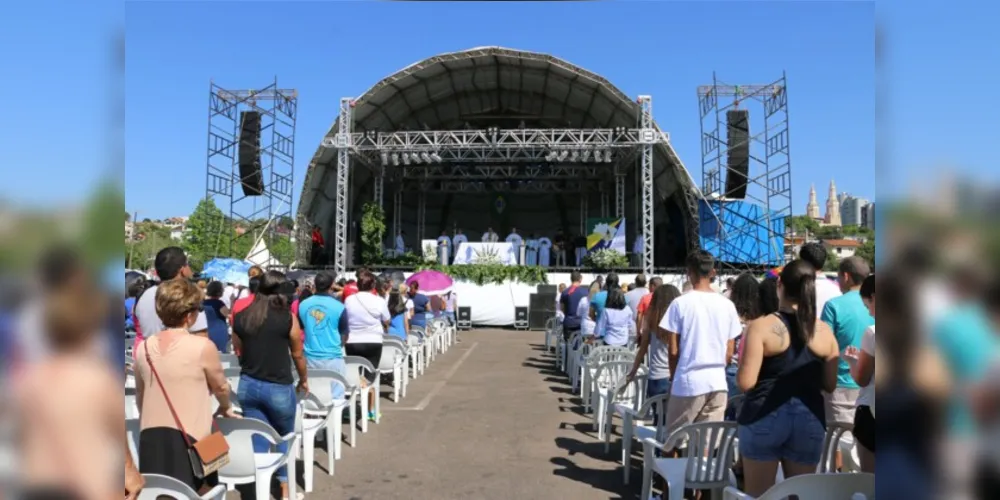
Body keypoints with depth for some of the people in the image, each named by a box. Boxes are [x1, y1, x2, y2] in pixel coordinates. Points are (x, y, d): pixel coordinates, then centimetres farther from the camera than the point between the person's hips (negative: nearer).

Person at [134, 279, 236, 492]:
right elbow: (221, 387, 5)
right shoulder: (202, 347, -12)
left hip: (150, 438, 5)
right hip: (188, 439, -5)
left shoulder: (143, 348, 4)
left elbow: (140, 396, 18)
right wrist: (226, 407, 27)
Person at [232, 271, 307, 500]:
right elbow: (297, 354, 1)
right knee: (284, 438, 17)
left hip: (248, 385, 3)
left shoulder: (240, 318, 0)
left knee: (257, 440, 12)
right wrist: (304, 379, 18)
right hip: (279, 388, -3)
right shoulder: (288, 318, -10)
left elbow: (239, 352, 13)